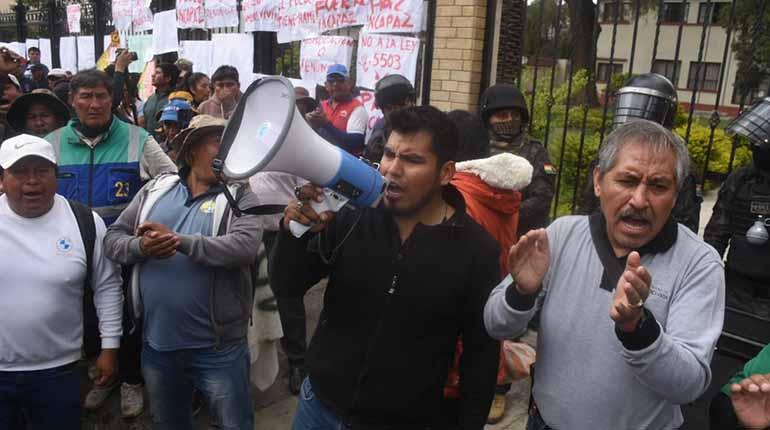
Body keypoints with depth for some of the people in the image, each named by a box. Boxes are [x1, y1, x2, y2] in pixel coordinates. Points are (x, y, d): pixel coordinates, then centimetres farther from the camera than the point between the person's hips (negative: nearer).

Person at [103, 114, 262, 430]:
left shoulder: (240, 196, -6)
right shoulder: (155, 189, 6)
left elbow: (246, 246, -23)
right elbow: (113, 238, 6)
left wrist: (179, 241, -24)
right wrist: (140, 247, -16)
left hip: (217, 347, -3)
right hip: (156, 343, 4)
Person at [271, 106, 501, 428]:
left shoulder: (477, 250, -15)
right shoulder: (352, 216, -11)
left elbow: (481, 352, -6)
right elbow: (286, 288, -6)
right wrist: (294, 231, -24)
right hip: (320, 403, 2)